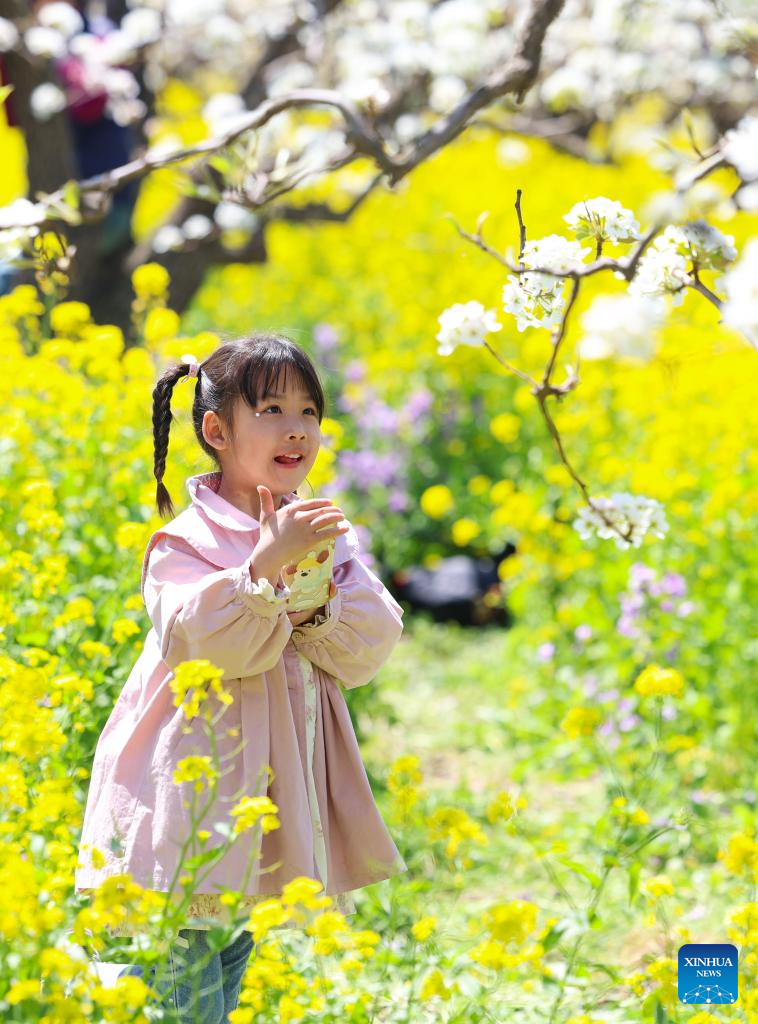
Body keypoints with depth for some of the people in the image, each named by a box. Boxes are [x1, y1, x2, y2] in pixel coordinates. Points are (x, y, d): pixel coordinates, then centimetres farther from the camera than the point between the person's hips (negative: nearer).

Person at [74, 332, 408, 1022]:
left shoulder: (328, 535, 9)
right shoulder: (187, 541, -9)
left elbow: (370, 651, 2)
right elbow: (205, 645, -22)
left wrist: (315, 603, -15)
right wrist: (266, 563, -31)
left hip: (274, 800, 6)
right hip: (192, 800, -6)